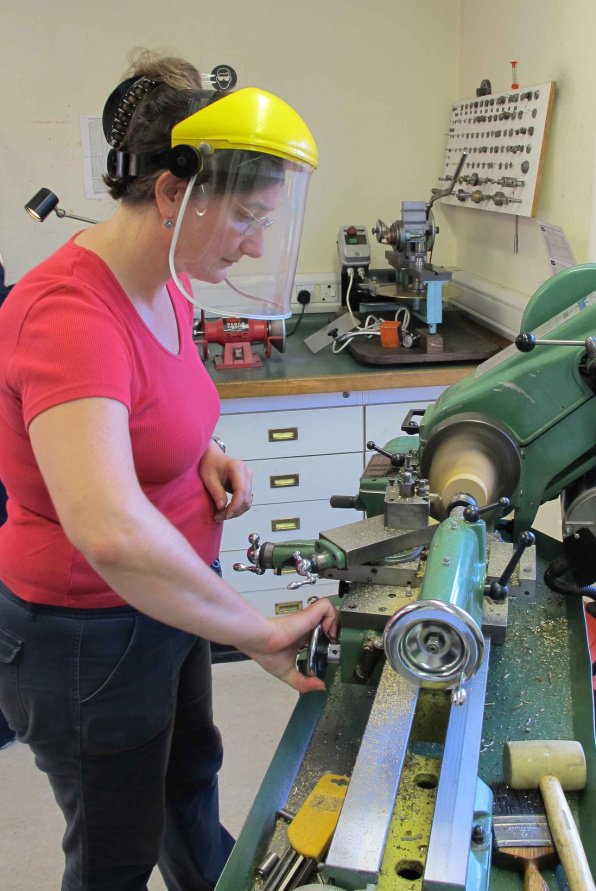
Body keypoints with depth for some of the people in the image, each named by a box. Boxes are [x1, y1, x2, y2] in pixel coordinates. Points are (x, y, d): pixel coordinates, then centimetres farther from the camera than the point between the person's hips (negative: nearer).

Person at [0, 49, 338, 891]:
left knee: (190, 775, 32)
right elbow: (111, 531, -46)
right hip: (89, 632, -8)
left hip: (162, 594, 9)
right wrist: (256, 630, -34)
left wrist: (205, 456, -5)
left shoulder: (167, 283, -4)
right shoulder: (71, 314, -32)